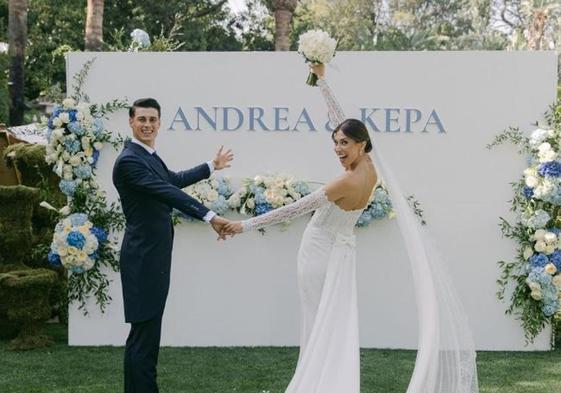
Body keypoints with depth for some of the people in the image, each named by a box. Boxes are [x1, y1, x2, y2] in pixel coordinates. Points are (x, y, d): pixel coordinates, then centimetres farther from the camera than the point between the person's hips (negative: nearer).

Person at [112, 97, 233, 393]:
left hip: (153, 255, 10)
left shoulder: (149, 156, 13)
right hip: (143, 257, -10)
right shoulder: (129, 160, -17)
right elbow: (167, 192, -26)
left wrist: (213, 166, 41)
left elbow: (174, 180, 30)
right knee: (144, 331, -8)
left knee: (147, 330, 13)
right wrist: (209, 216, -31)